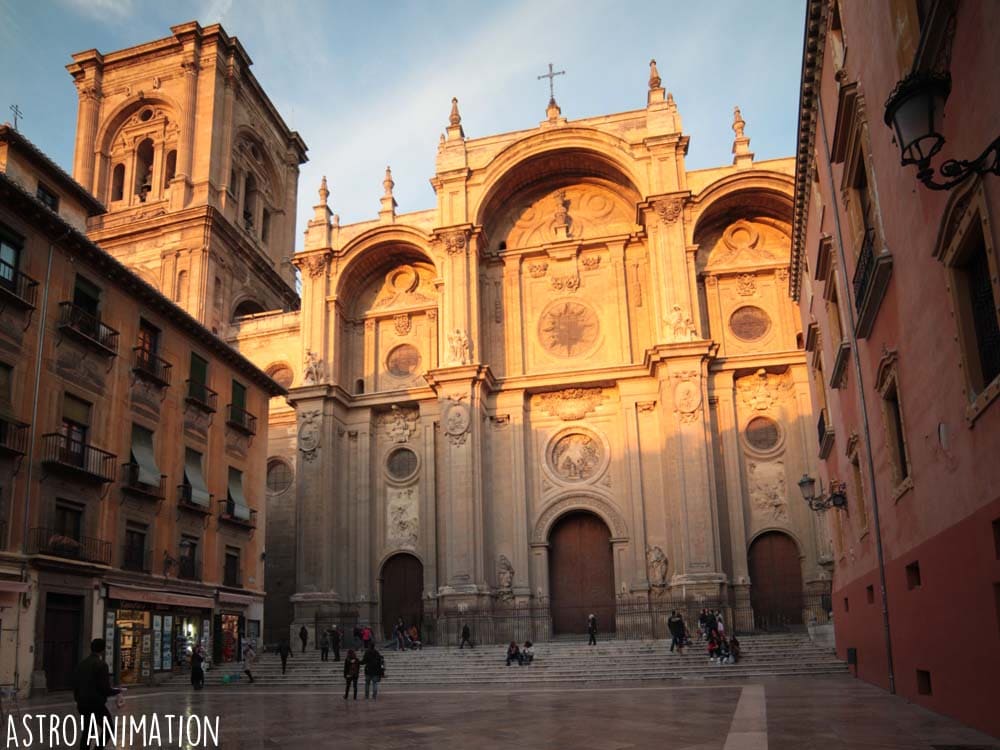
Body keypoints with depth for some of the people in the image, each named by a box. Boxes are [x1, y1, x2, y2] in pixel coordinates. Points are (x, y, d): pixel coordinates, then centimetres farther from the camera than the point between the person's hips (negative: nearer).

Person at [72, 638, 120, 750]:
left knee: (87, 730, 20)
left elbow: (75, 684, 12)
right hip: (96, 704, -7)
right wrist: (117, 691, 0)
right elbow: (105, 688, -18)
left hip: (82, 703, 7)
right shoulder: (101, 664, -16)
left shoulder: (81, 664, 6)